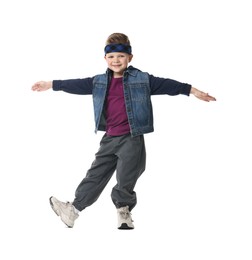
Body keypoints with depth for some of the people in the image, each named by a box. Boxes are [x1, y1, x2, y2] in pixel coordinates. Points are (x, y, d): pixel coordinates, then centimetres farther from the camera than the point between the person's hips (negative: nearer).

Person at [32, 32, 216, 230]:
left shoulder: (142, 79, -3)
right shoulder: (99, 82, 9)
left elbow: (166, 85, -5)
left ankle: (124, 212, 19)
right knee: (95, 176, 9)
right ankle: (73, 209, 14)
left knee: (125, 182, -2)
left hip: (132, 139, -4)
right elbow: (77, 85, 16)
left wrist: (192, 90, -9)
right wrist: (52, 85, 20)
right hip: (110, 139, 4)